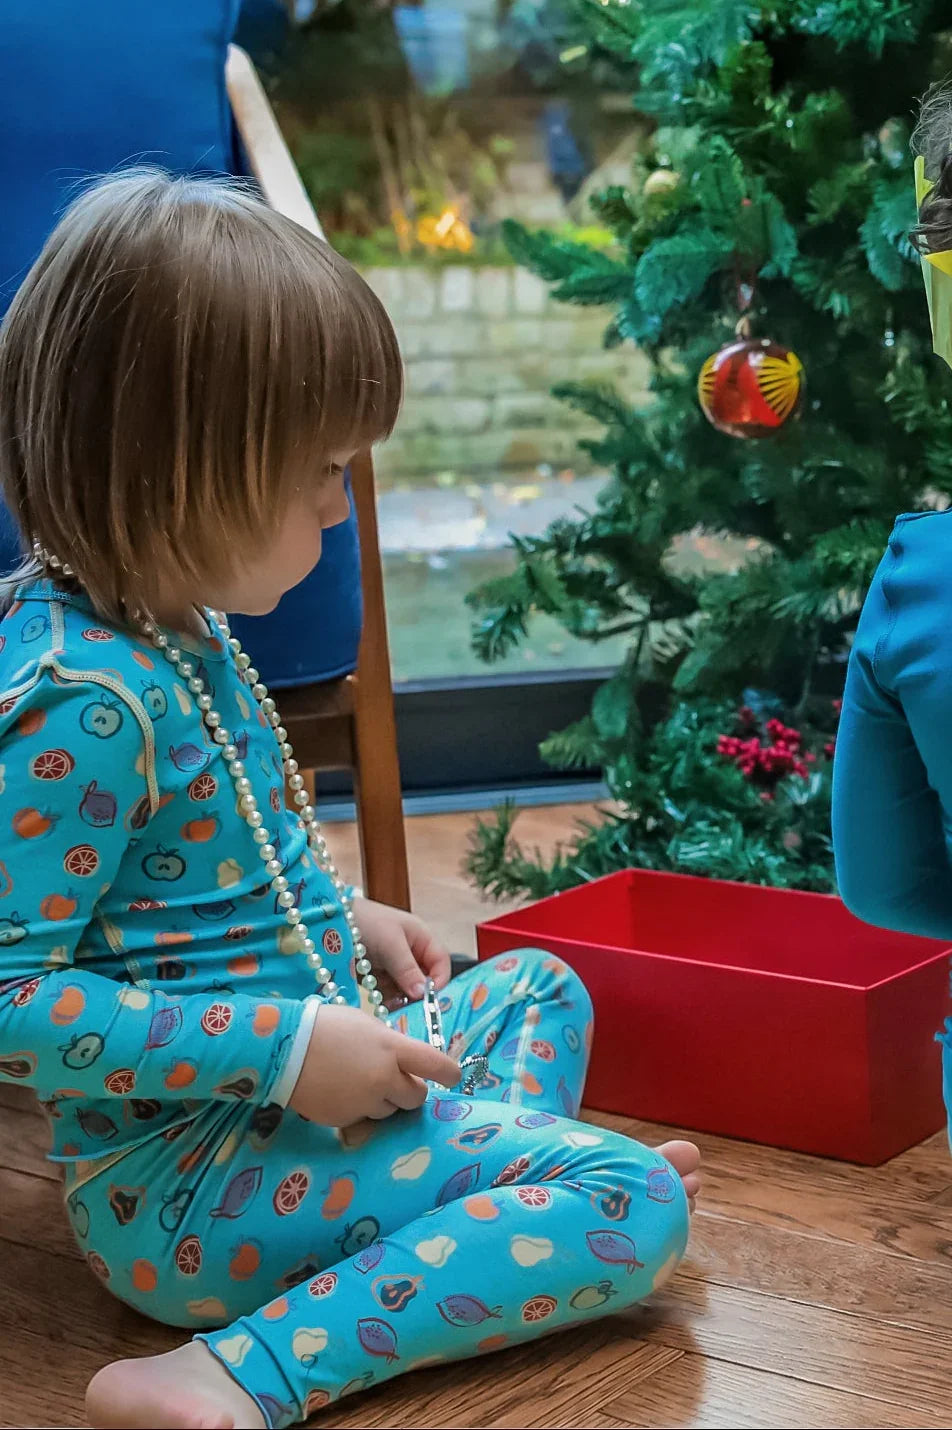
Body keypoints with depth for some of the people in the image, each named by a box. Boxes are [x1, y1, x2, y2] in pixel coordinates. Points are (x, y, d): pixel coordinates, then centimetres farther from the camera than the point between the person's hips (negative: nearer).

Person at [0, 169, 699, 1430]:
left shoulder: (169, 621, 5)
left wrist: (345, 918, 12)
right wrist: (286, 1046, -27)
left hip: (293, 1093, 10)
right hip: (183, 1180, -10)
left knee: (536, 987, 28)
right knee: (634, 1206, -19)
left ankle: (498, 1227, 8)